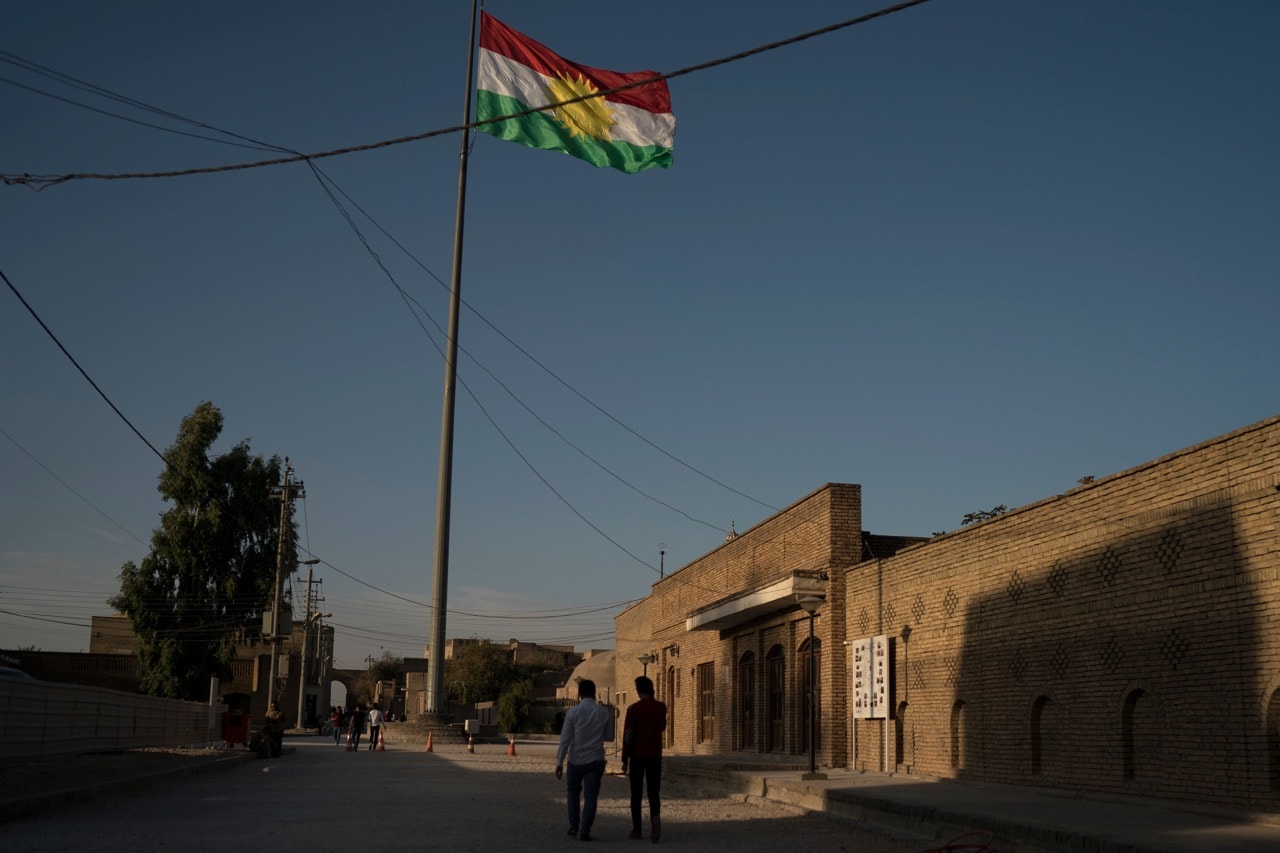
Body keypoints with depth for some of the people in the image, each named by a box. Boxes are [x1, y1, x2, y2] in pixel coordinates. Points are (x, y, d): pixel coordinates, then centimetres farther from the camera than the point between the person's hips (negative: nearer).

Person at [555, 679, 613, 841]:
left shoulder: (573, 712, -7)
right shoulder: (604, 713, -2)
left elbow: (565, 739, -8)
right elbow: (609, 736, 5)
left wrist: (559, 762, -5)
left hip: (576, 760, 0)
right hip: (596, 760, 0)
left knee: (573, 792, 20)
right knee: (591, 796, 3)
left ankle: (574, 826, 16)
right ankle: (585, 831, -4)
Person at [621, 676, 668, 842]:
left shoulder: (633, 709, -7)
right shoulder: (661, 707, 3)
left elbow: (628, 736, -8)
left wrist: (625, 760, -2)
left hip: (637, 755, -2)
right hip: (655, 755, 2)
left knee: (636, 793, 8)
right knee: (654, 791, 3)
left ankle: (636, 829, 9)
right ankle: (655, 816, -26)